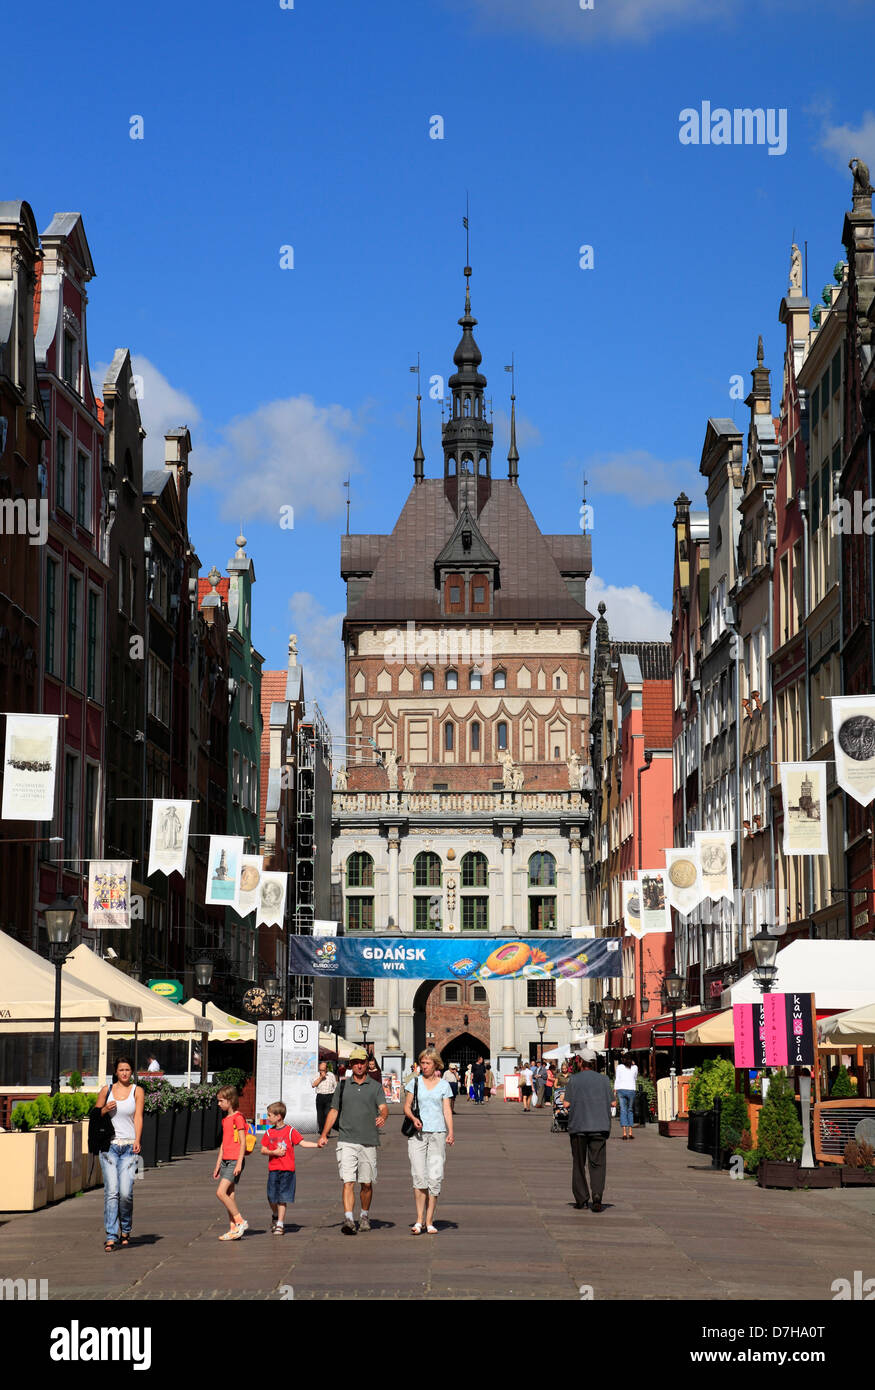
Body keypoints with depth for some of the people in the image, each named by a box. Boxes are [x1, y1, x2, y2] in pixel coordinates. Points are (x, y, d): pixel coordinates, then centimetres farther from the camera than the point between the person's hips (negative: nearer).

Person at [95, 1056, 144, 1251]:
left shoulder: (137, 1091, 6)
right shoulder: (106, 1090, 9)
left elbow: (138, 1117, -2)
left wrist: (137, 1141, -16)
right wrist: (105, 1109, -4)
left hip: (129, 1147, -1)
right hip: (109, 1146, 1)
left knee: (126, 1192, -8)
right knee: (111, 1192, -9)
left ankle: (125, 1229, 16)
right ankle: (111, 1235, -7)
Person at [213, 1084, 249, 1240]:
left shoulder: (238, 1118, -11)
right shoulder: (225, 1119, 16)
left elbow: (242, 1142, -14)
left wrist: (239, 1163, -18)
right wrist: (218, 1164, 21)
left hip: (235, 1161, -9)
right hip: (225, 1160, 9)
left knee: (221, 1192, -16)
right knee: (229, 1195, 6)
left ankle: (240, 1222, -8)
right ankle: (233, 1229, 9)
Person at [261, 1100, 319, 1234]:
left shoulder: (290, 1131, -1)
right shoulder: (269, 1133, 7)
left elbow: (303, 1143, 0)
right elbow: (263, 1149, 7)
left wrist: (317, 1145, -11)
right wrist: (274, 1152, -10)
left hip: (287, 1169, -3)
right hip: (273, 1169, 3)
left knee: (282, 1198, -4)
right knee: (272, 1198, 4)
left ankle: (280, 1224, 2)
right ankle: (275, 1216, 32)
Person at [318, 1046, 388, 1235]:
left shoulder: (375, 1086, 8)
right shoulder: (343, 1086, 12)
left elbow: (383, 1107, -5)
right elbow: (334, 1111, 13)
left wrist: (382, 1117, -29)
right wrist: (324, 1134, 4)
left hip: (369, 1142, 0)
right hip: (346, 1141, 0)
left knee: (367, 1183, 8)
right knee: (348, 1181, -11)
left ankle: (365, 1216, 27)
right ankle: (348, 1219, -18)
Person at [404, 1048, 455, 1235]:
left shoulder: (444, 1085, 8)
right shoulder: (414, 1083, 9)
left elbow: (447, 1110, 4)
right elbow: (407, 1107, 9)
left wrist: (450, 1132, -9)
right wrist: (413, 1118, -12)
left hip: (438, 1133, 0)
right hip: (418, 1134, 0)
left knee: (435, 1177, -3)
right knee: (419, 1176, -10)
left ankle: (429, 1221, 4)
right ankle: (419, 1219, -4)